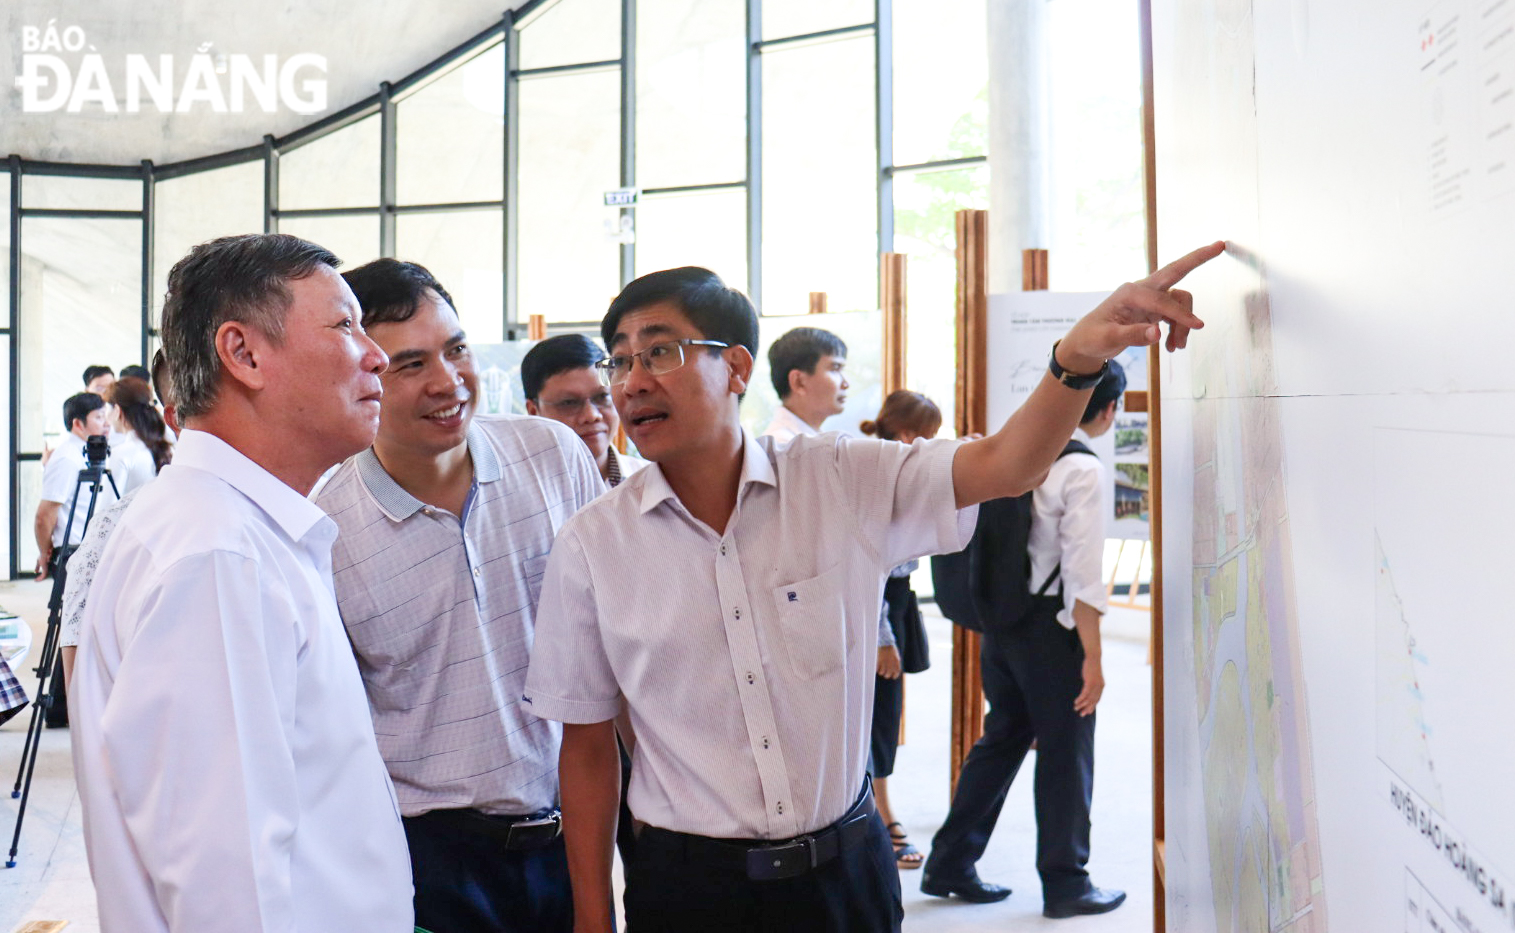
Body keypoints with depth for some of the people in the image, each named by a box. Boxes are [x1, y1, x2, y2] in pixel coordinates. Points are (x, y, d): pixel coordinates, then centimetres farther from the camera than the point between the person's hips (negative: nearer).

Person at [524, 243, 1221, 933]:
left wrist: (1079, 355, -33)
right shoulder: (590, 546, -6)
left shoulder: (841, 481, -5)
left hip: (843, 870, 1)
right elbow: (587, 748, -1)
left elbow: (1003, 467, -14)